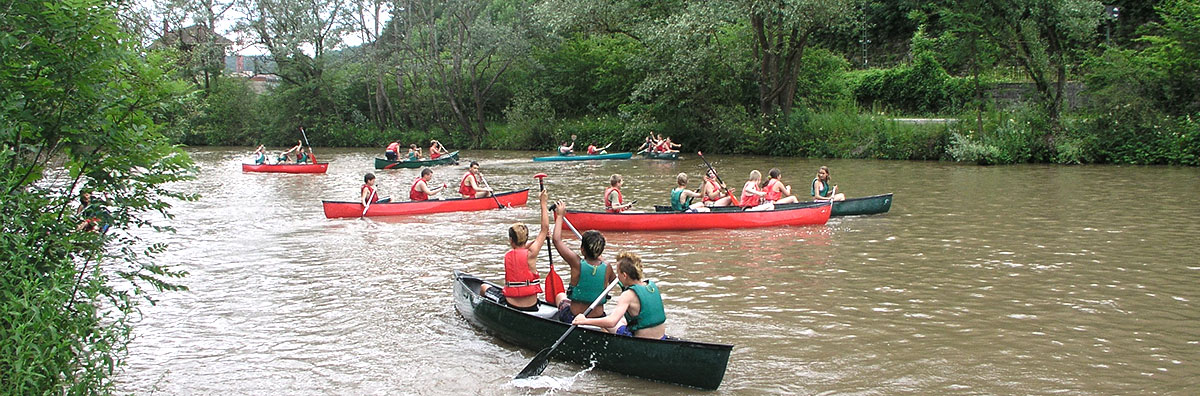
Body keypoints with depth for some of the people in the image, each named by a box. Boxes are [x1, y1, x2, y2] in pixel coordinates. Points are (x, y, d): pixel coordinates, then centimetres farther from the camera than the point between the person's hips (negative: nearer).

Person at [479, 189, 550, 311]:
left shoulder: (507, 255, -3)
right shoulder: (530, 254, -10)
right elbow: (545, 228, -5)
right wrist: (543, 202, -1)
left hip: (510, 305, 1)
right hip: (532, 308, -1)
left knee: (483, 287, 29)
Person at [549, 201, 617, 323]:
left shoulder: (577, 263, -19)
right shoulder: (606, 267, -12)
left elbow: (557, 240, -9)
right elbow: (614, 281, 13)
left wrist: (560, 216, 2)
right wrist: (599, 258, 16)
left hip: (573, 319, -2)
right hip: (599, 320, 2)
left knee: (560, 296, 31)